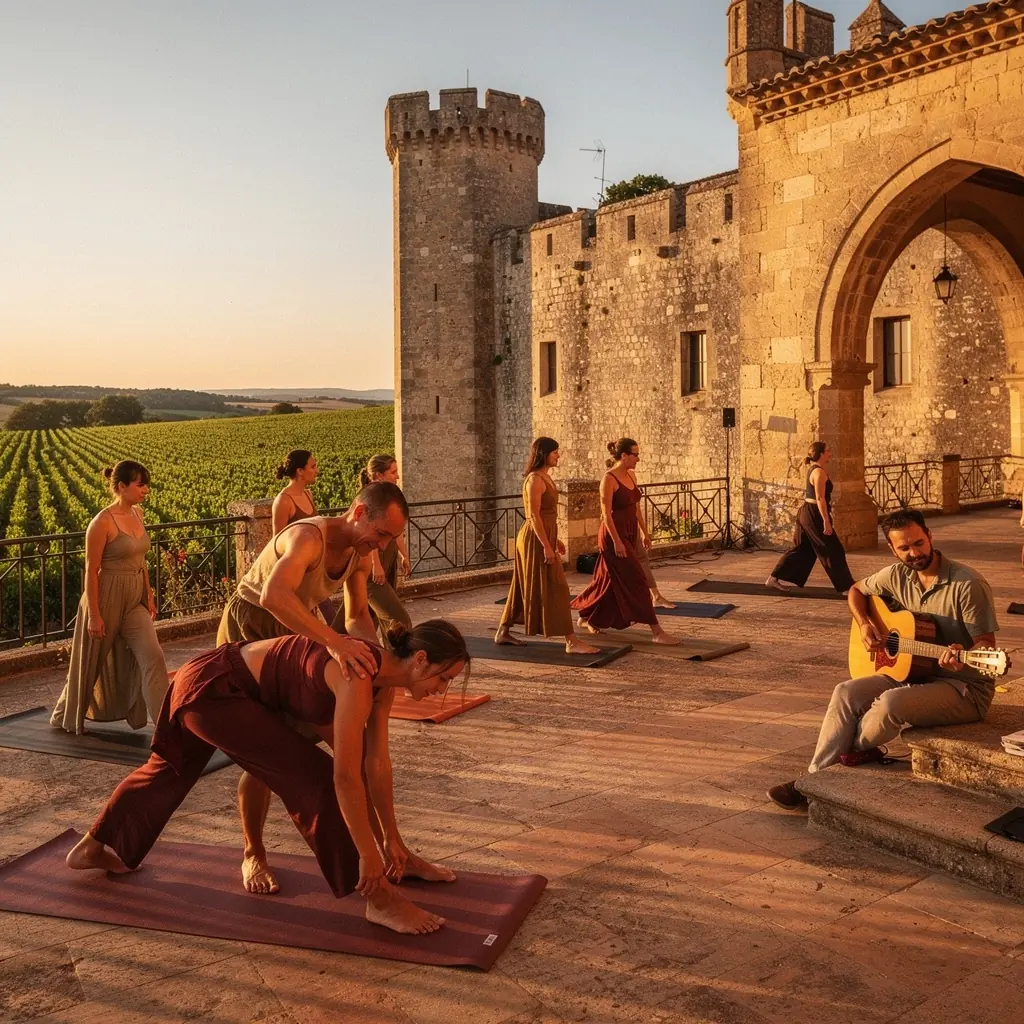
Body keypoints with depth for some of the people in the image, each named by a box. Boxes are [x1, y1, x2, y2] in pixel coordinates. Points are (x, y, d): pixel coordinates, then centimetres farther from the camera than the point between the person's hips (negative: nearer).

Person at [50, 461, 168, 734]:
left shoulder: (137, 514, 4)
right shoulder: (102, 522, -18)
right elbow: (91, 571, -16)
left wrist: (149, 596, 12)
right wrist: (94, 615, -17)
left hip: (135, 599, 6)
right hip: (107, 598, -6)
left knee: (152, 656, -6)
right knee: (91, 661, 11)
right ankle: (66, 717, 33)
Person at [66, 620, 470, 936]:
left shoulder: (385, 679, -2)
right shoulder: (358, 677, -30)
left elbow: (377, 764, 5)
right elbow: (346, 776, -31)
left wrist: (391, 838, 9)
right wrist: (369, 854, -23)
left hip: (217, 687, 10)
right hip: (210, 690, -10)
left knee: (167, 771, 31)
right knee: (316, 778, -15)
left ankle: (91, 849, 56)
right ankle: (380, 900, -7)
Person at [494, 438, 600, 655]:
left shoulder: (545, 477, 13)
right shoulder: (535, 480, -17)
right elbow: (534, 516, -21)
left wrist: (555, 540, 21)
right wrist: (546, 546, -23)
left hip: (543, 536, 10)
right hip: (536, 539, -10)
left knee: (525, 587, 16)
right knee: (554, 589, -8)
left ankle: (503, 633, 25)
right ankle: (571, 642, -6)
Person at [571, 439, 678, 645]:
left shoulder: (631, 476, 9)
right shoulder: (609, 479, -16)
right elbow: (606, 513, -18)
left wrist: (643, 532, 14)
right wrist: (616, 541, -20)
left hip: (629, 534, 9)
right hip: (614, 535, -9)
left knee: (610, 579, 17)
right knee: (636, 582, -9)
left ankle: (586, 617, 34)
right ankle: (657, 632, -7)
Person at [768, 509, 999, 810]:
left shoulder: (968, 585, -18)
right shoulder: (898, 576, 2)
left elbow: (987, 645, -15)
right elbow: (857, 590, 20)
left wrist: (962, 657, -38)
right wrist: (864, 624, 1)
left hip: (964, 687, -7)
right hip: (911, 673, 7)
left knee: (891, 703, -32)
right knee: (847, 692, -14)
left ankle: (854, 751, 0)